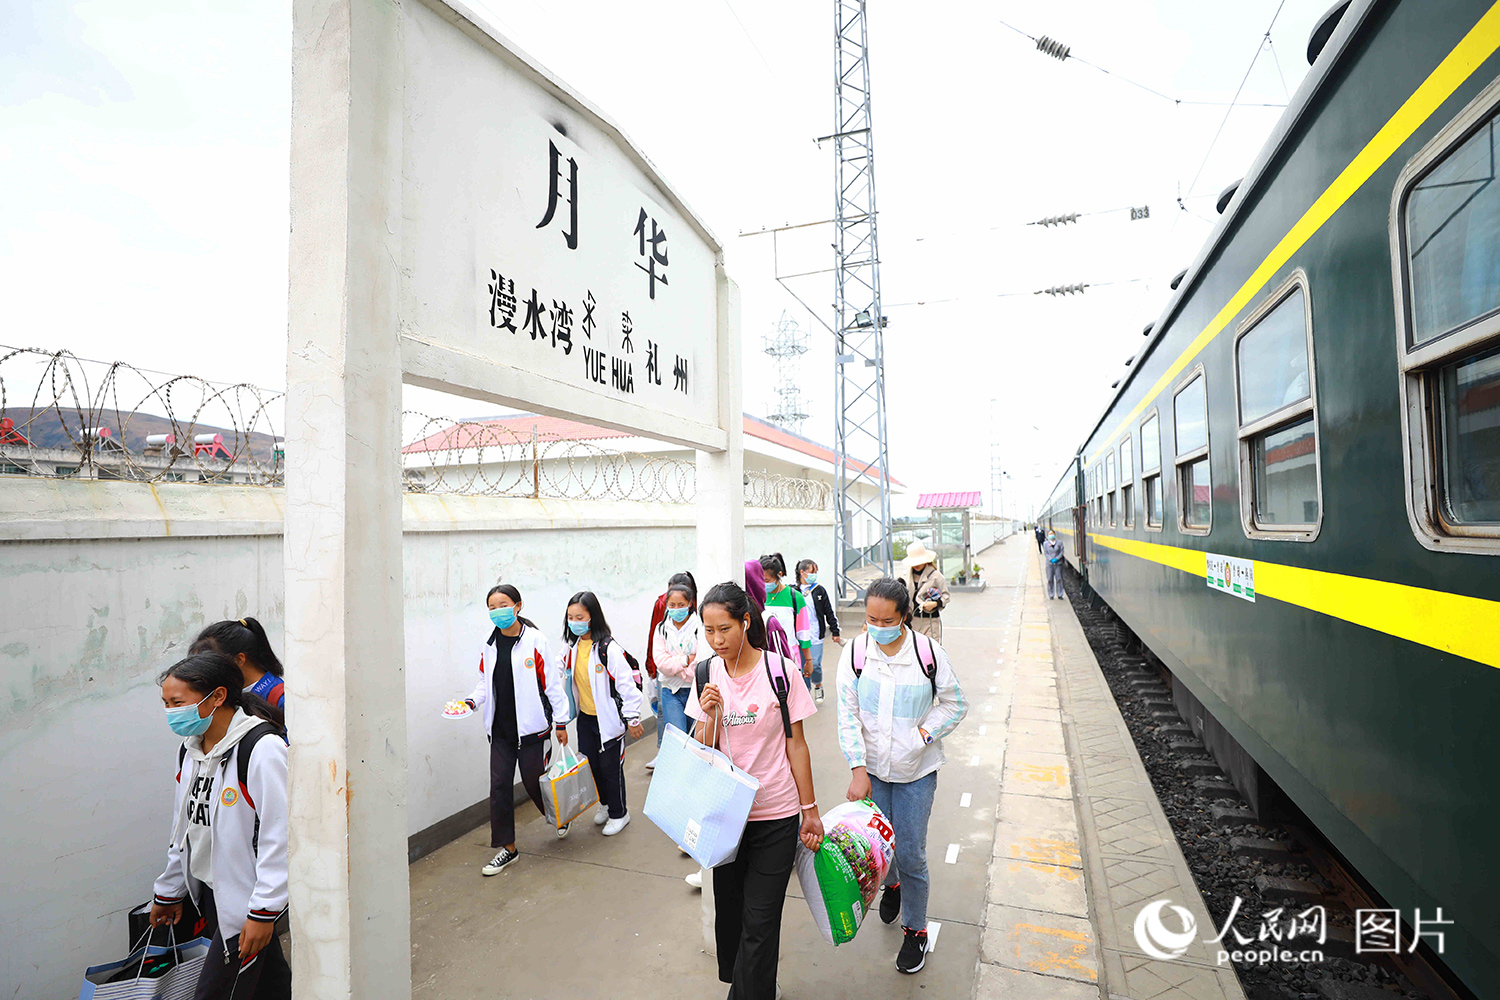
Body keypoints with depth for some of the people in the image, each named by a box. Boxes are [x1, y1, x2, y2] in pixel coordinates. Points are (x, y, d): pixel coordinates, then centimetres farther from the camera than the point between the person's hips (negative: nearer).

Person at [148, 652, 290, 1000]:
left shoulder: (262, 748, -23)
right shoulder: (189, 749, 6)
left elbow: (279, 835, -23)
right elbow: (184, 827, 18)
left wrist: (263, 912, -21)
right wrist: (169, 891, 23)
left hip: (245, 900, -7)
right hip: (207, 892, 8)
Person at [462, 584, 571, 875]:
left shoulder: (534, 641, -11)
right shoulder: (489, 644, 4)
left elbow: (552, 683, -7)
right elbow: (485, 682, 13)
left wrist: (561, 722, -5)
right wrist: (472, 701, -8)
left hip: (531, 727, -4)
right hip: (500, 729, 5)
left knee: (534, 781, 7)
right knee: (500, 785, 5)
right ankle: (507, 848, 21)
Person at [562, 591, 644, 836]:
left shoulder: (608, 648, -22)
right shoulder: (572, 646, 0)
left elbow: (627, 683, -21)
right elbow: (562, 671, 16)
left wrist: (632, 718, -18)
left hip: (608, 719, -7)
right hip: (585, 717, 7)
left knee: (611, 767, 5)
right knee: (593, 763, 18)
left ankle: (618, 813, 25)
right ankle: (605, 804, 40)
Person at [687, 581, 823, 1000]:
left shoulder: (780, 670, -11)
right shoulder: (706, 676, -2)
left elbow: (796, 744, -4)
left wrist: (810, 810, 0)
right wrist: (710, 716, -17)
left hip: (775, 814, -3)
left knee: (759, 919, 1)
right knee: (728, 907, 16)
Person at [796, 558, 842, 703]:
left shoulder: (820, 590, 2)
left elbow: (829, 612, 7)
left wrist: (835, 632, 7)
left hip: (816, 636, 0)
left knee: (815, 665, -3)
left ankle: (818, 686, 26)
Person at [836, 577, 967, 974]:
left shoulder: (928, 652, -13)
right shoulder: (855, 652, -11)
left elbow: (955, 705, 0)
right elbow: (848, 716, -8)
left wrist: (923, 735, -13)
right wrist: (858, 771, -14)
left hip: (916, 770, -1)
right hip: (871, 767, 1)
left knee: (911, 855, 4)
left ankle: (915, 930, 29)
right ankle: (891, 885, 49)